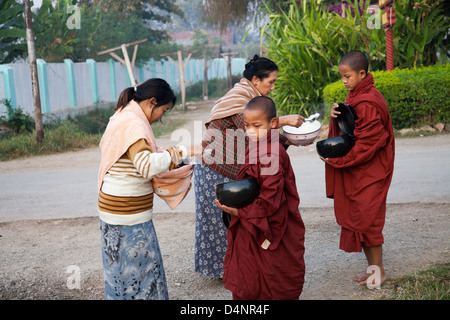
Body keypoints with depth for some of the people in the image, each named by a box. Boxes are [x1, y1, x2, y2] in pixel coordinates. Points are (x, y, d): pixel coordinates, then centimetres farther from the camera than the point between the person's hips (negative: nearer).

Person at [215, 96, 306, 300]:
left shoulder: (272, 155, -23)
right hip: (252, 229, 9)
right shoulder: (253, 148, 6)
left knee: (275, 290, 11)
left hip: (269, 233, -9)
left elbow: (269, 201, -24)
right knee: (243, 287, 16)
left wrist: (238, 211, -18)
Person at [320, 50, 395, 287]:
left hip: (369, 172, -9)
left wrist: (337, 159, -18)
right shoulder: (355, 96, 10)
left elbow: (367, 142, -22)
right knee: (356, 218, 13)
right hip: (355, 170, 9)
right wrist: (336, 117, -5)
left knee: (365, 219, -1)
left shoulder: (367, 103, -20)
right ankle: (372, 266, 24)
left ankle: (379, 270, 13)